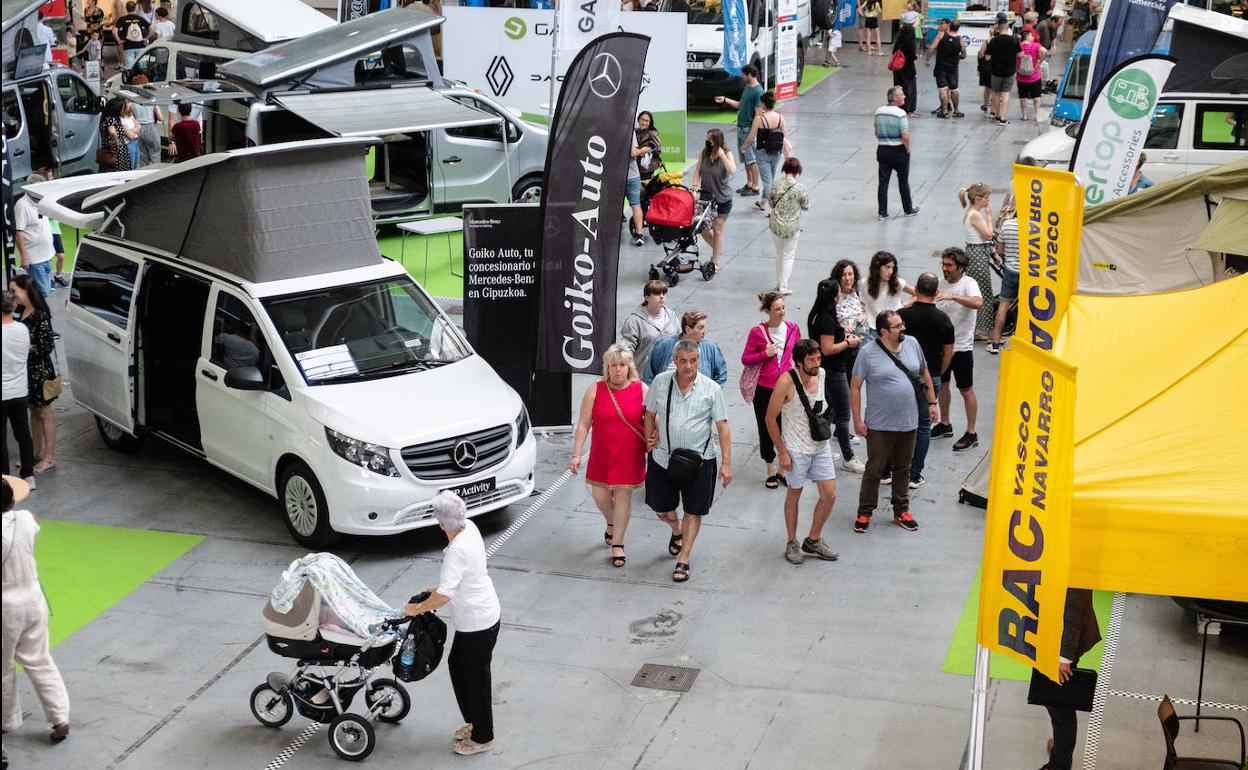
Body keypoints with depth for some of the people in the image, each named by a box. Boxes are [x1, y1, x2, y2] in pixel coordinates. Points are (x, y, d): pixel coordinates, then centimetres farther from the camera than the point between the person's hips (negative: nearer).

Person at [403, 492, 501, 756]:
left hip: (478, 623, -9)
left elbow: (444, 595, -34)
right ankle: (475, 723, 38)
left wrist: (417, 608, -18)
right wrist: (438, 588, 11)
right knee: (456, 665, 23)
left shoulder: (458, 550, -31)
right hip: (476, 617, 9)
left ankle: (482, 737, 26)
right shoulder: (470, 527, -5)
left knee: (475, 677, 8)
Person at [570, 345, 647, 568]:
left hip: (629, 456, -1)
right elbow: (583, 424, -2)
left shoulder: (641, 390, -4)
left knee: (623, 496, 1)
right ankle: (611, 523, 39)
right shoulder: (595, 390, -4)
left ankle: (617, 545, 14)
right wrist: (576, 454, -5)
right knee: (600, 496, 5)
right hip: (602, 455, 1)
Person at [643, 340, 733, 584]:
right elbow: (650, 414, 12)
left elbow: (722, 427, -6)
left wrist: (726, 463, -9)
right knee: (661, 509, 14)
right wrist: (650, 439, 7)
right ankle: (677, 530, 48)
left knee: (693, 512, 6)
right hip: (663, 458, 2)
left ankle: (683, 561, 20)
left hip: (699, 460, -2)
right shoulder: (660, 382, -3)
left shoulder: (711, 389, -9)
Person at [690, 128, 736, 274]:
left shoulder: (727, 154, -15)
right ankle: (717, 248, 36)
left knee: (717, 229, 5)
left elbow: (732, 171, -30)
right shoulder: (704, 152, -4)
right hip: (706, 195, 4)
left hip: (722, 198, -4)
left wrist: (721, 155, -32)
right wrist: (695, 185, -15)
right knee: (702, 227, 7)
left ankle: (715, 263, 17)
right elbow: (697, 171, 0)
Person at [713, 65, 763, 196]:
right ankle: (749, 184, 23)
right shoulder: (747, 87, 14)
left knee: (752, 160, -6)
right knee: (745, 159, 14)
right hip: (741, 127, 9)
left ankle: (755, 187, -2)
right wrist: (725, 100, 20)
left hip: (749, 128, -9)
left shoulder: (758, 91, -16)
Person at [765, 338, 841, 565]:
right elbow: (770, 418, -13)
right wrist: (782, 452, -13)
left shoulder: (821, 374, -1)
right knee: (794, 495, 9)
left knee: (830, 495, 5)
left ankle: (813, 541, 23)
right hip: (796, 450, -6)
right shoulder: (786, 382, -19)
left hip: (821, 446, 6)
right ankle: (792, 544, 26)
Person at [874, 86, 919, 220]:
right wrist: (907, 149, -8)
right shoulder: (900, 113, -18)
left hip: (882, 150, 4)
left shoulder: (879, 112, 2)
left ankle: (882, 213, 4)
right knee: (903, 181, 11)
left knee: (883, 182, 5)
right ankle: (908, 209, 25)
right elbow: (905, 135, -23)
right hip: (899, 151, -4)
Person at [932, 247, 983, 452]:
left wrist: (952, 296, -43)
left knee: (966, 390, 1)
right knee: (942, 385, 18)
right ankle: (945, 425, 35)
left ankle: (971, 434, 9)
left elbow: (978, 303, -37)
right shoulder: (941, 283, 4)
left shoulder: (968, 284, -16)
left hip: (961, 347, -7)